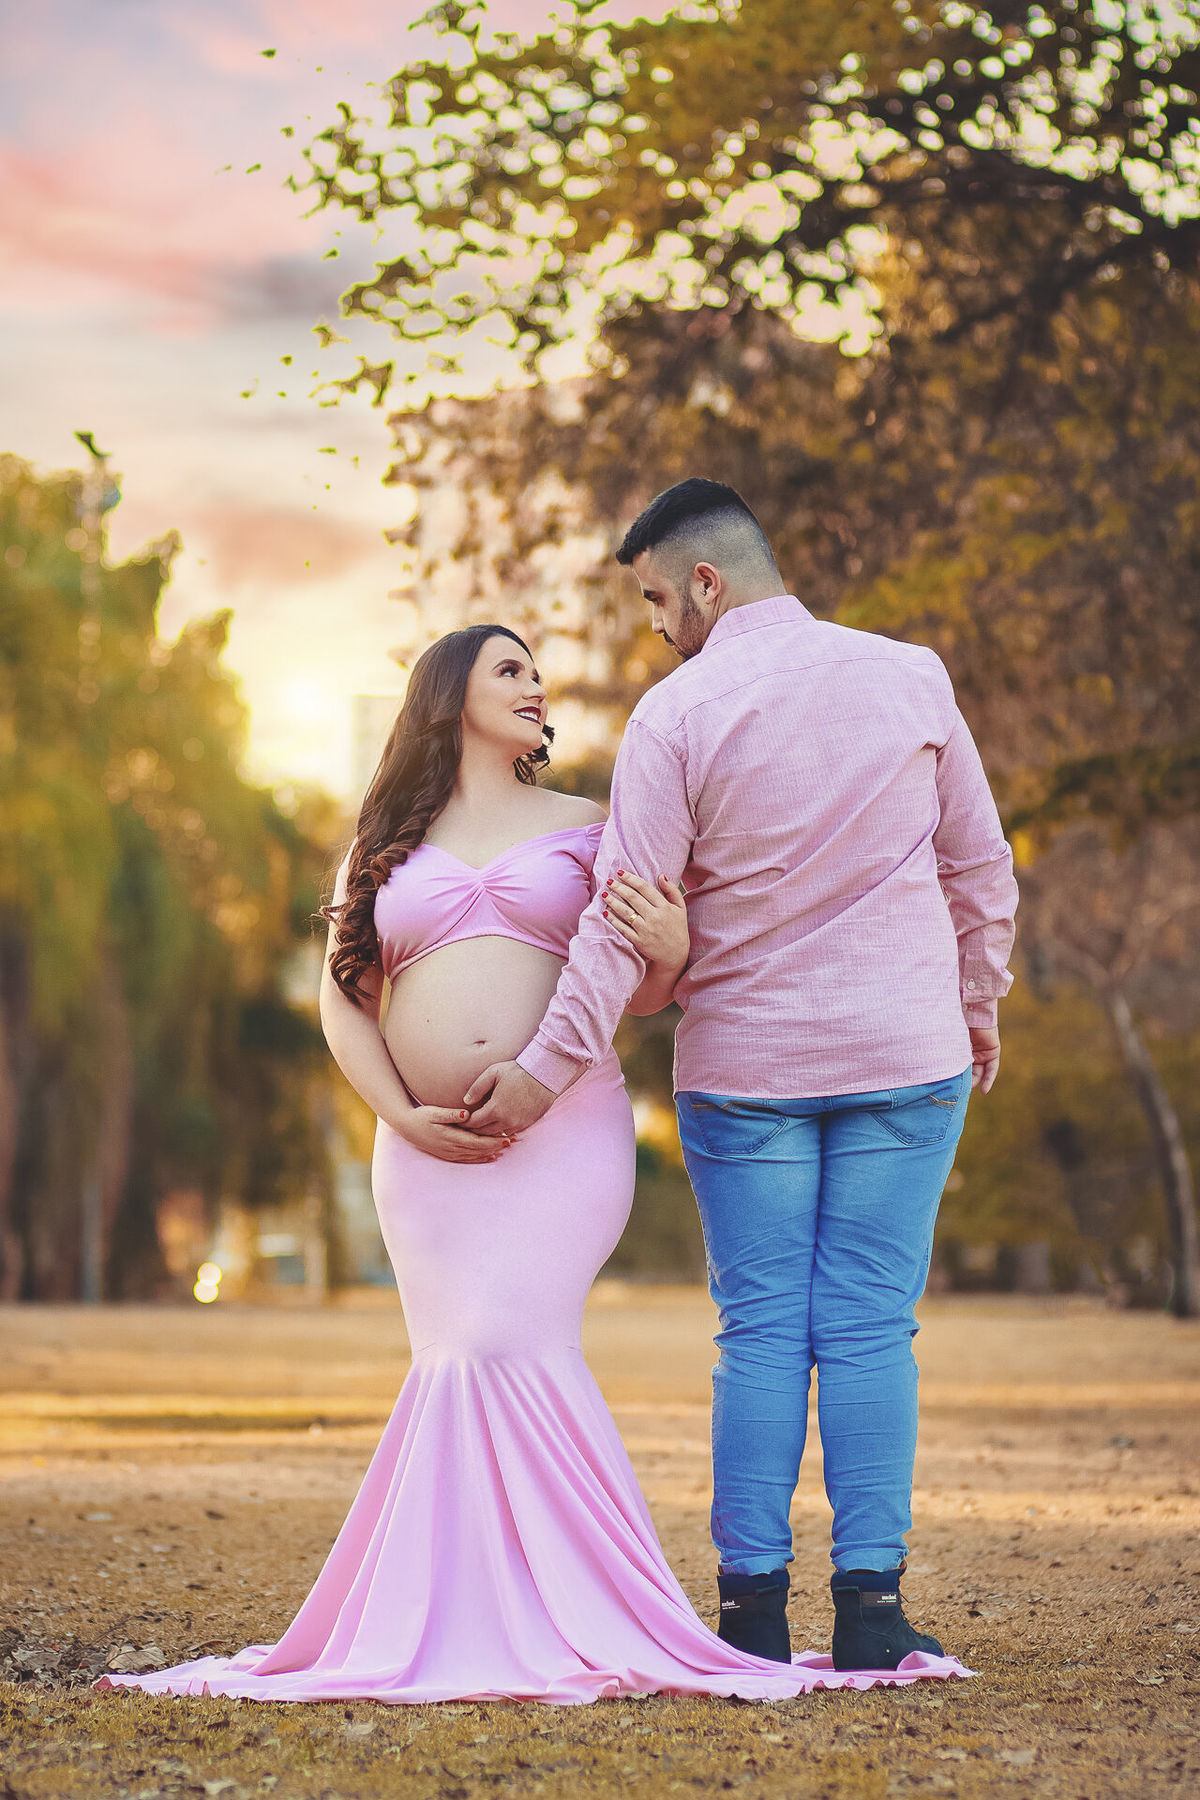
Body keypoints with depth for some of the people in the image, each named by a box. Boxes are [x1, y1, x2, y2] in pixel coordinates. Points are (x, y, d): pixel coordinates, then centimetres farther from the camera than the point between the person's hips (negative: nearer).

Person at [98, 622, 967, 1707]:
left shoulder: (586, 829, 12)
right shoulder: (385, 847, 15)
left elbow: (645, 997, 12)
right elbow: (344, 1002, 12)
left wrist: (674, 950, -11)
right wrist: (404, 1117, -2)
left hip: (565, 1131, -2)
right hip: (432, 1148, 2)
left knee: (509, 1350, -16)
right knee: (463, 1365, -4)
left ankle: (554, 1621, -10)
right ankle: (463, 1624, 1)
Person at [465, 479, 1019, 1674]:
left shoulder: (677, 714, -8)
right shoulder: (909, 677, 1)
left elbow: (623, 916, -11)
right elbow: (979, 865, 8)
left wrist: (548, 1067, -7)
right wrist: (980, 1003, 20)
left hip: (744, 1066, -1)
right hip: (904, 1055, 2)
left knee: (761, 1333, 5)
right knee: (871, 1328, 3)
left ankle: (753, 1608, 5)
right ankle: (870, 1607, 1)